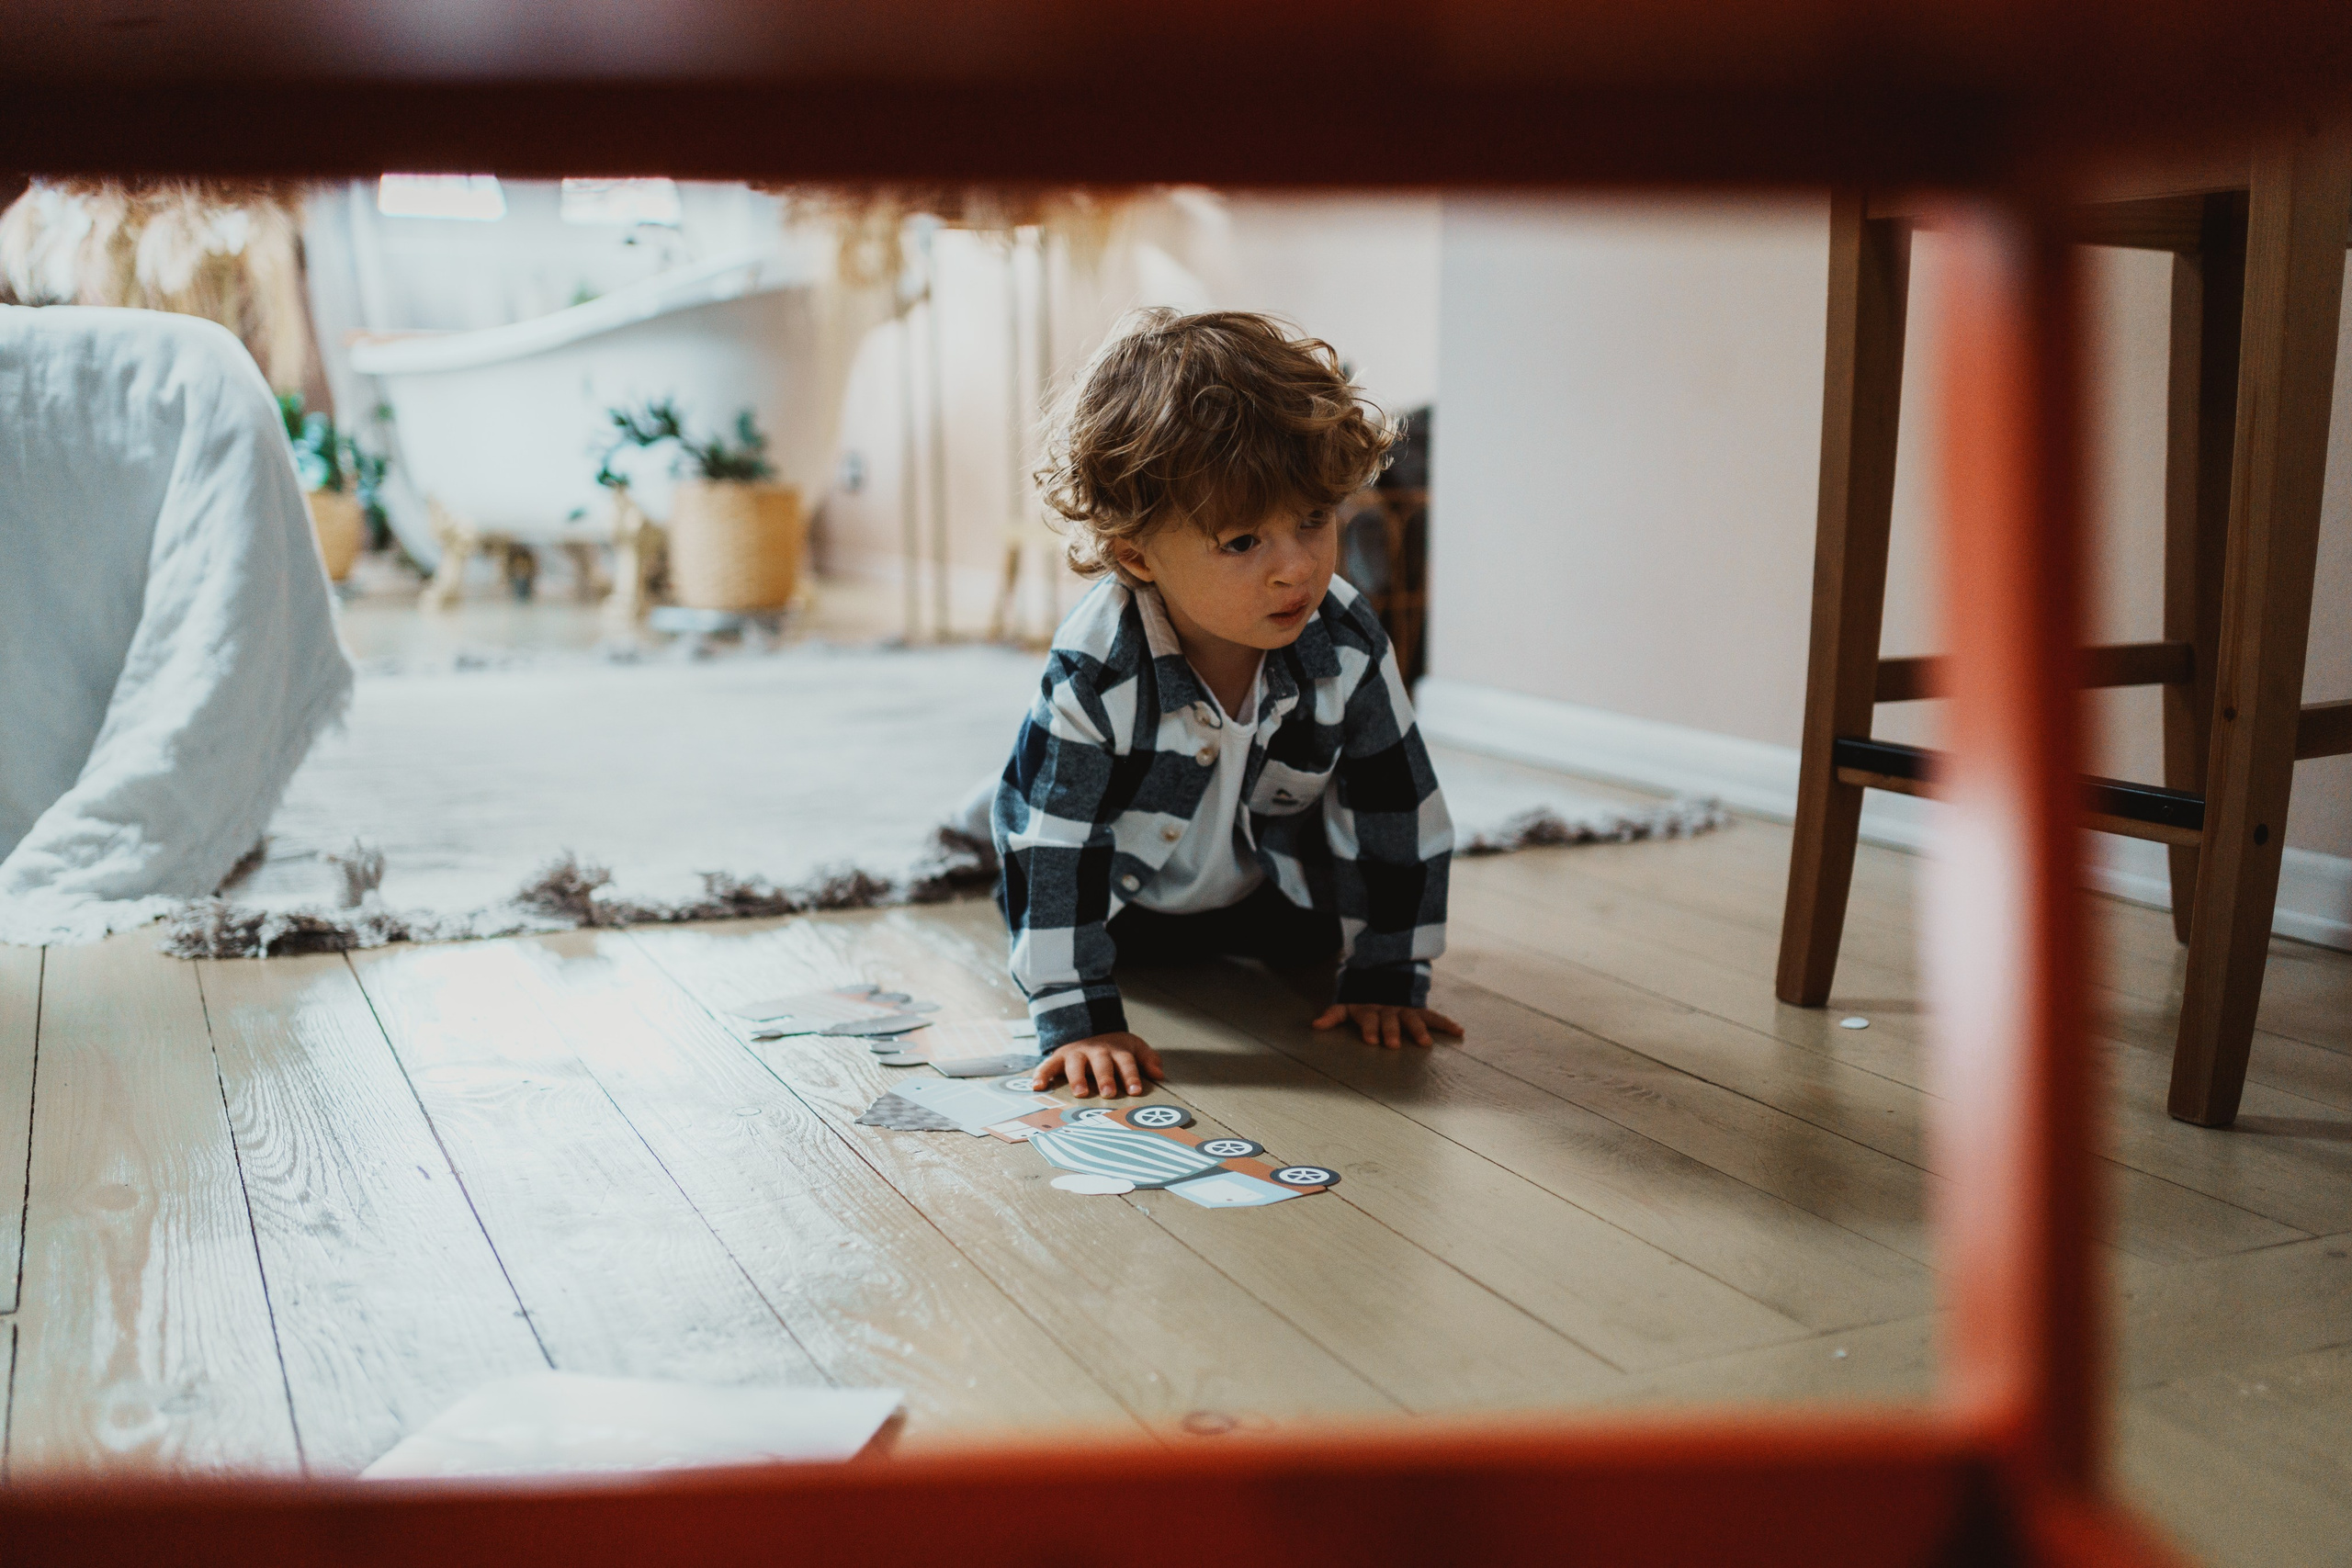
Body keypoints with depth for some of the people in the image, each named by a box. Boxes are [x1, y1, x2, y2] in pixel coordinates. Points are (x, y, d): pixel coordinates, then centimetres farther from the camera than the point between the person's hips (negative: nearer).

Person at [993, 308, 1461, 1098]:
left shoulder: (1347, 647, -33)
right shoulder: (1092, 675, -41)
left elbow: (1396, 812, -21)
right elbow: (1053, 844, -34)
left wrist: (1387, 979, -17)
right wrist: (1078, 1019, -35)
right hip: (1124, 880, -2)